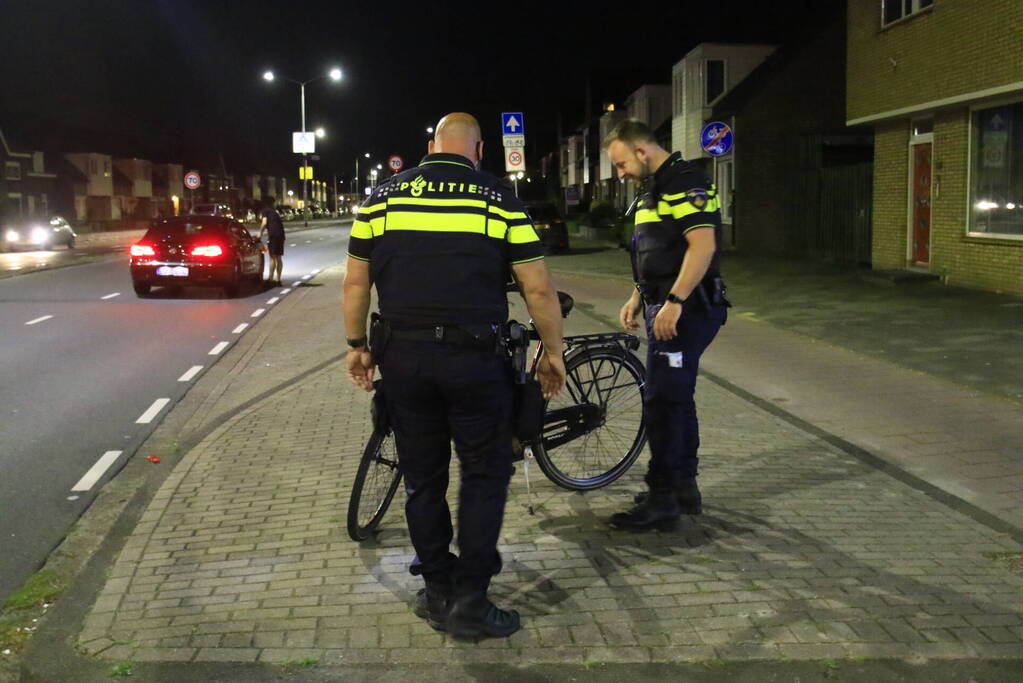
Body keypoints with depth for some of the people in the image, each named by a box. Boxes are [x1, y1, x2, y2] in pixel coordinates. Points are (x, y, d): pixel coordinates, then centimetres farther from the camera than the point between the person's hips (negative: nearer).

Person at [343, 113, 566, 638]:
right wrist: (552, 353, 8)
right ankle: (469, 600, 9)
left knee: (422, 477, 14)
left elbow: (356, 283, 7)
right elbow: (539, 289, -3)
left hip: (404, 357, 3)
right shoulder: (499, 200, -1)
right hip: (474, 358, -2)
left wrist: (356, 346, 18)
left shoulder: (383, 196, 6)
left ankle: (437, 593, 23)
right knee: (486, 473, 10)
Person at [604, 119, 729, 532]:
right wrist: (637, 298, 18)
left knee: (662, 400, -8)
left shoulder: (684, 183, -14)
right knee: (675, 397, 15)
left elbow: (703, 245, -24)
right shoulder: (652, 188, 18)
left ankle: (661, 501, -1)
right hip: (666, 309, 11)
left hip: (685, 310, -11)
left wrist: (674, 303, -26)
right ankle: (684, 487, 26)